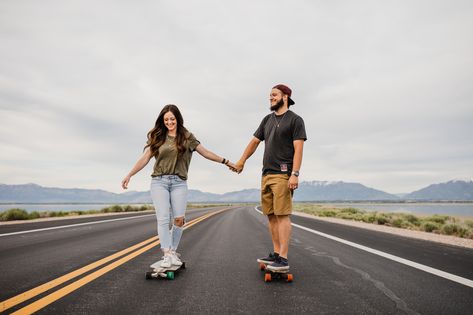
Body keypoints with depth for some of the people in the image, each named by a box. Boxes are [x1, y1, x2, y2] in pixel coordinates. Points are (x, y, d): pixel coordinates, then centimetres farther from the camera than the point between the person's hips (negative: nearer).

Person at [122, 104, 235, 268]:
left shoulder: (187, 137, 8)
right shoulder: (157, 137, 8)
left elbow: (206, 153, 12)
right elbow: (145, 158, 5)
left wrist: (225, 161, 11)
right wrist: (129, 175, -3)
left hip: (179, 183, 1)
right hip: (159, 182, 0)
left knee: (179, 219, -5)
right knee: (163, 218, -8)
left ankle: (173, 252, 10)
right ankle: (167, 254, -4)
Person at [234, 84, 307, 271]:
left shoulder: (295, 120, 0)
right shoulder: (267, 120, 21)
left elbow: (298, 149, -8)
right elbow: (255, 141, 27)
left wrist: (295, 174, -17)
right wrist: (242, 161, 28)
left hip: (283, 174, -7)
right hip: (266, 174, 7)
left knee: (282, 215, -10)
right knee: (271, 215, 7)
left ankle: (283, 259, -7)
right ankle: (276, 253, 15)